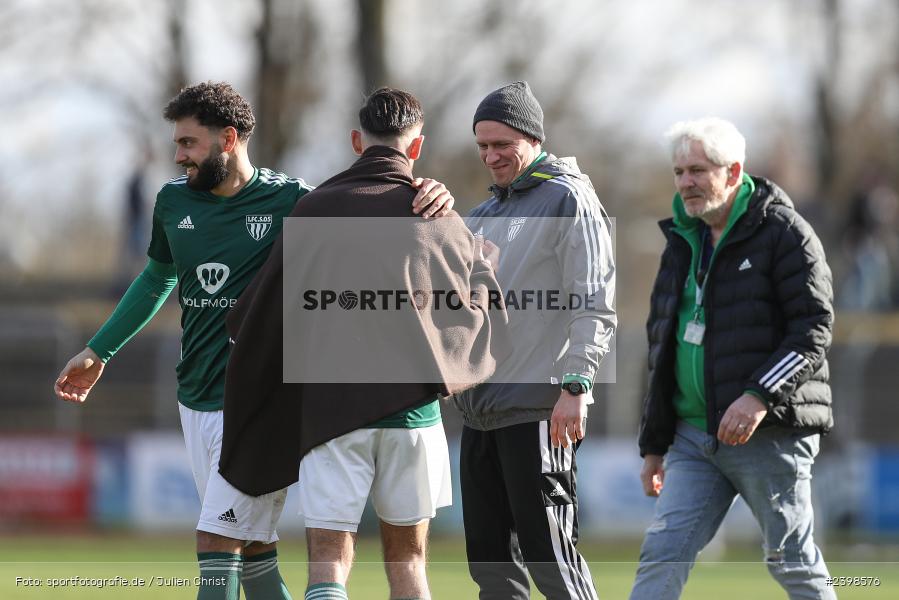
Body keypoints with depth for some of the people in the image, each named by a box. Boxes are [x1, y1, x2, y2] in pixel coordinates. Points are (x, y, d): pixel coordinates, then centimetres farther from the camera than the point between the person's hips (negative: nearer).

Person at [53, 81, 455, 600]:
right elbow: (159, 278, 24)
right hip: (196, 398, 6)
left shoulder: (290, 200, -10)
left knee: (217, 542, -12)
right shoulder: (174, 201, 7)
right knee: (252, 546, 9)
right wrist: (98, 352, 28)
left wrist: (431, 200, -30)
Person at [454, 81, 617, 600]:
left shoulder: (568, 198, -5)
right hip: (480, 410, 8)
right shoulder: (488, 211, 19)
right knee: (489, 557, 7)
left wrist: (575, 385, -20)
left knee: (549, 557, -10)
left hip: (536, 412, -8)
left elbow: (596, 303, -13)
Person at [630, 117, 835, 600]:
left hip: (769, 433, -6)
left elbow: (814, 329, -13)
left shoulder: (784, 233, -6)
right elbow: (663, 345, 21)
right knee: (662, 555, -5)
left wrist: (760, 395, -25)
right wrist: (653, 444, 19)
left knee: (792, 561, 1)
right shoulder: (682, 243, 16)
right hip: (694, 434, 6)